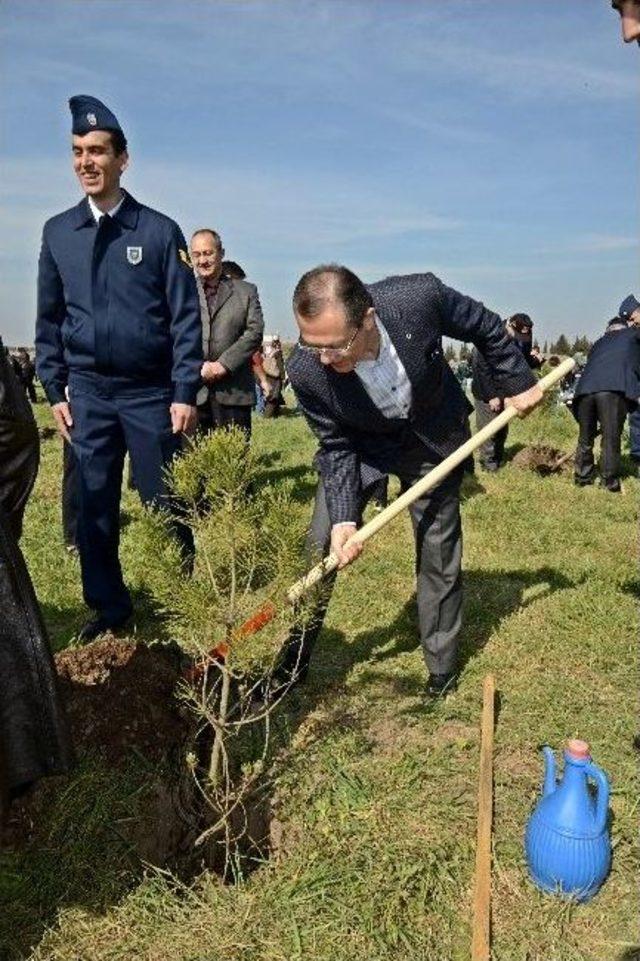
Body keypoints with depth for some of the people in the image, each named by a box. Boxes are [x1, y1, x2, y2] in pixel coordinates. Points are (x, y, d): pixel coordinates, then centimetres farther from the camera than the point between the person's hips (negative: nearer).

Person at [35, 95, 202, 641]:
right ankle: (108, 608, 23)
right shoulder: (57, 233, 8)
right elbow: (49, 319, 12)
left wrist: (186, 393, -10)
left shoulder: (159, 231, -2)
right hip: (87, 394, 3)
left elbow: (186, 317, -4)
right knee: (93, 509, 7)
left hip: (152, 393, -3)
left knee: (164, 507, 5)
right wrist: (55, 390, 6)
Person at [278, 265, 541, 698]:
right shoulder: (306, 371, -31)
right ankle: (292, 666, 14)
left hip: (433, 437, 0)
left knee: (439, 555, 6)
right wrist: (343, 520, -25)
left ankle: (442, 674, 25)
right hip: (361, 444, 0)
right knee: (319, 548, -6)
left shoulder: (420, 297, -34)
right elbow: (337, 449, -16)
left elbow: (487, 327, -12)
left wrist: (519, 383, -2)